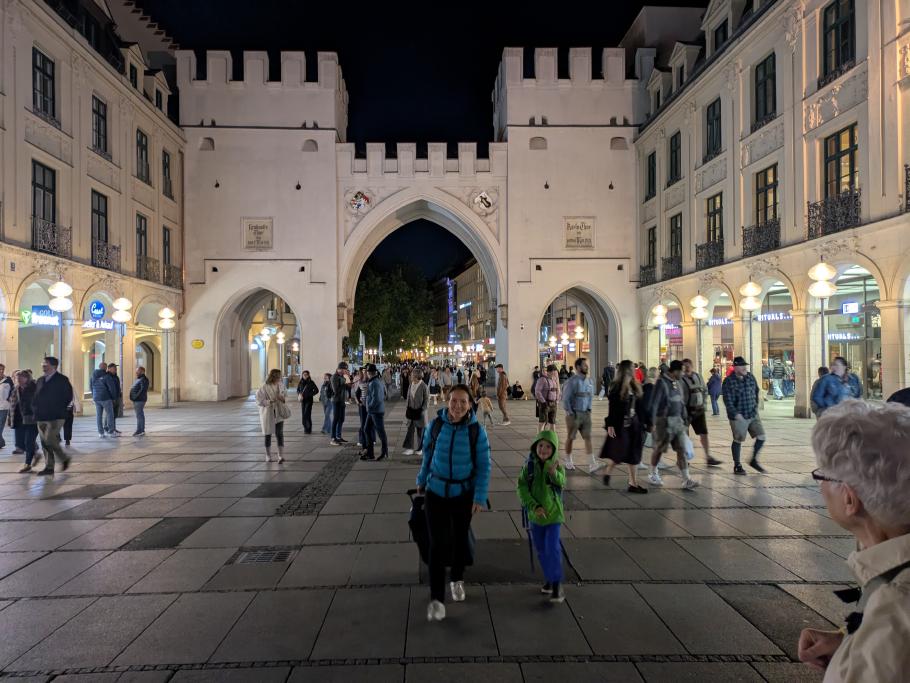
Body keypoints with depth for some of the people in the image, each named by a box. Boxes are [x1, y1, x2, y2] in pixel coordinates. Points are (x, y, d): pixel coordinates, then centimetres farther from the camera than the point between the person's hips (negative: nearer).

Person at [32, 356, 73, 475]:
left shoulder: (62, 380, -5)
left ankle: (64, 458, 8)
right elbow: (35, 397, 18)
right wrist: (35, 409, 4)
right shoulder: (40, 380, 13)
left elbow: (68, 397, -7)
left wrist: (59, 409, -8)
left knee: (50, 441, -13)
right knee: (45, 443, 7)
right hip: (41, 417, 7)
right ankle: (49, 467, 15)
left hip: (56, 417, -7)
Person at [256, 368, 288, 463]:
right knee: (268, 435, 11)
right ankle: (268, 456, 26)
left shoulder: (281, 386, -1)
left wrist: (283, 399, -10)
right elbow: (259, 401, -15)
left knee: (280, 434, -7)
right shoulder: (264, 388, -15)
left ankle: (281, 456, -6)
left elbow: (286, 396, 13)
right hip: (268, 414, -2)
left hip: (279, 414, 2)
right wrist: (270, 401, -26)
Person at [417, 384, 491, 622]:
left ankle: (457, 580, 44)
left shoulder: (477, 431, -15)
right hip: (436, 492, 0)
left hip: (464, 494, 0)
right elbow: (427, 455, 4)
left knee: (460, 538, 19)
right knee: (437, 544, -4)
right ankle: (436, 598, 8)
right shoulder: (435, 425, -12)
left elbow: (483, 466, -10)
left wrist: (480, 498, -13)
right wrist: (421, 481, 14)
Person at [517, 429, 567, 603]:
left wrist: (553, 473, -53)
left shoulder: (557, 466, -11)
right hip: (535, 515, 3)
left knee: (552, 548, -10)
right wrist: (534, 506, -20)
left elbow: (562, 482, -31)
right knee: (541, 550, 14)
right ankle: (550, 579, 32)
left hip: (553, 514, -2)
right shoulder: (529, 466, -8)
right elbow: (522, 487, -10)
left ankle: (557, 584, 3)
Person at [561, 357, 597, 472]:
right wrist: (570, 413, -12)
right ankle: (568, 461, 23)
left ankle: (593, 464, -2)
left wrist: (589, 408, 10)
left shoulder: (589, 381, 6)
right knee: (570, 438, 8)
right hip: (574, 414, -5)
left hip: (586, 413, 5)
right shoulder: (572, 381, -13)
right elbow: (565, 398, -12)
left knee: (588, 437, 0)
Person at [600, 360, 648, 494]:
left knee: (633, 455, 7)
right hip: (621, 426, -6)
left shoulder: (635, 387, 8)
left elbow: (640, 407, 11)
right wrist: (610, 425, -17)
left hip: (634, 425, 6)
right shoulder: (616, 388, -11)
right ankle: (607, 473, 26)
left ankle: (633, 484, 14)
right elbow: (612, 408, -14)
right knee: (619, 454, 2)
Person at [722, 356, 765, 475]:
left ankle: (754, 460, 26)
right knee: (738, 440, 3)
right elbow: (727, 400, -17)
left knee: (761, 437, 4)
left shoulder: (750, 377, 5)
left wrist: (756, 405, 16)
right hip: (738, 417, -6)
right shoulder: (729, 381, -13)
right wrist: (735, 414, -23)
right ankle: (737, 466, 18)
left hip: (753, 414, 6)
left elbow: (756, 392, 19)